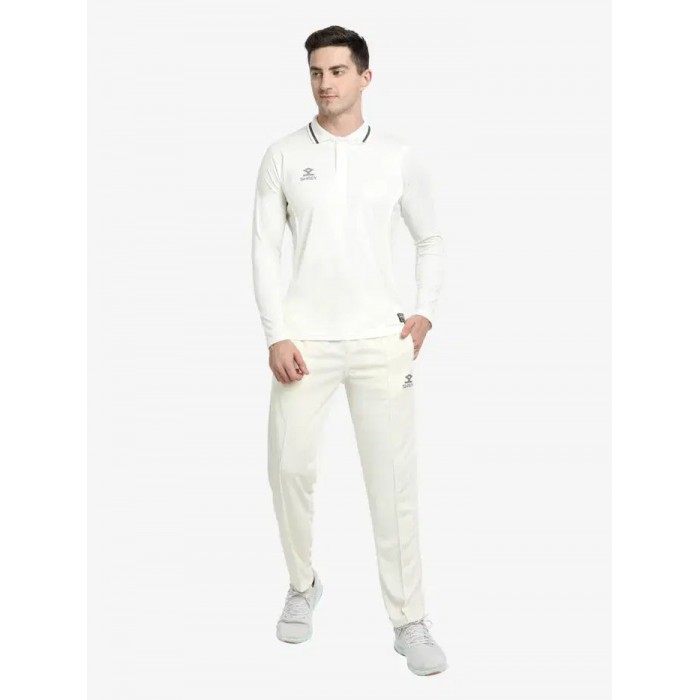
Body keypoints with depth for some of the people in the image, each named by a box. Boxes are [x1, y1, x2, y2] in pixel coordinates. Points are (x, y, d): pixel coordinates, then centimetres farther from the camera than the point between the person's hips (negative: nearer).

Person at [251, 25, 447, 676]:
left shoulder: (398, 157, 5)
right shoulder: (283, 156, 3)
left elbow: (430, 241, 16)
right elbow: (264, 249, 3)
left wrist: (424, 312, 3)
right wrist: (276, 336, -5)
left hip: (380, 339, 0)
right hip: (305, 340, 1)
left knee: (393, 478, -1)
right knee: (289, 468, 3)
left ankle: (409, 622, 9)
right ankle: (302, 587, 28)